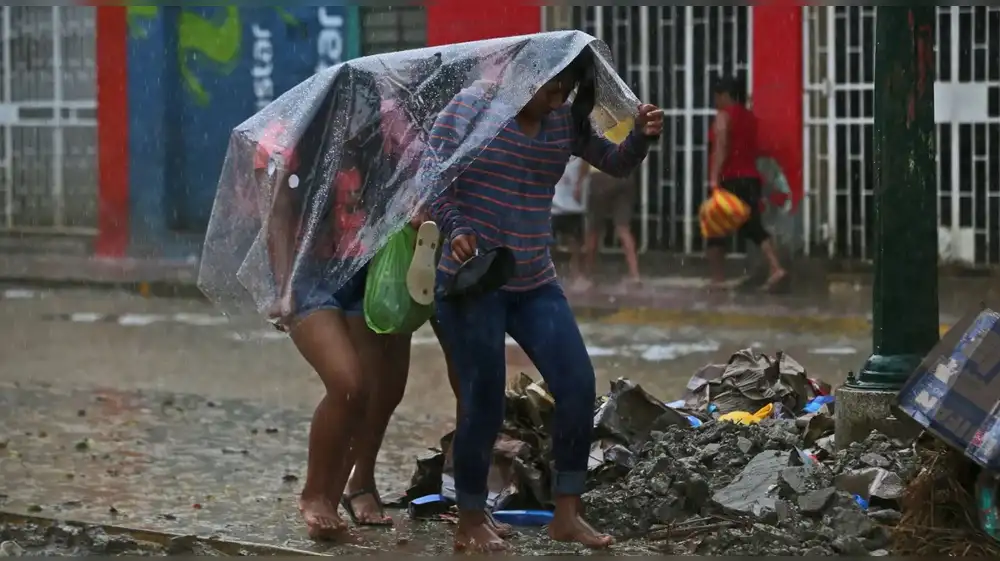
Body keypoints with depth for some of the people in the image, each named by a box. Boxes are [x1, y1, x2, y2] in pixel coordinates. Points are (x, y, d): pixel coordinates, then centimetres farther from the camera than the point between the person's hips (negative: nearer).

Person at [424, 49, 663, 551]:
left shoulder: (565, 121, 4)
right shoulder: (471, 105, -10)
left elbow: (616, 164, 8)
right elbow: (431, 176, -9)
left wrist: (642, 135, -13)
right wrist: (454, 230, -24)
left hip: (535, 283, 6)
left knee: (578, 386, -3)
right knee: (484, 402, -3)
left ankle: (567, 514, 8)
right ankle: (470, 523, 13)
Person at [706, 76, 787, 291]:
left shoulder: (724, 115, -8)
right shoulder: (750, 117, 16)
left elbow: (721, 147, -20)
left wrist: (714, 178, -27)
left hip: (729, 179, -7)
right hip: (751, 179, 7)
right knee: (754, 227, 8)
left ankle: (718, 278, 1)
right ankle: (776, 268, -10)